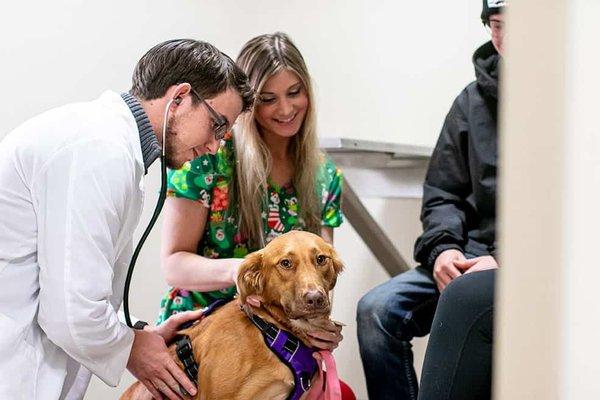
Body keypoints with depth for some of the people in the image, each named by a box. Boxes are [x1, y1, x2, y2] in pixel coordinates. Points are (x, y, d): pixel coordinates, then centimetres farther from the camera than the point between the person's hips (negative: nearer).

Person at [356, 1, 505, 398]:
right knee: (378, 309, -16)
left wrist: (506, 262, -17)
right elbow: (441, 192, 16)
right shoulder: (473, 100, 14)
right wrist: (442, 247, -4)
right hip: (471, 257, 6)